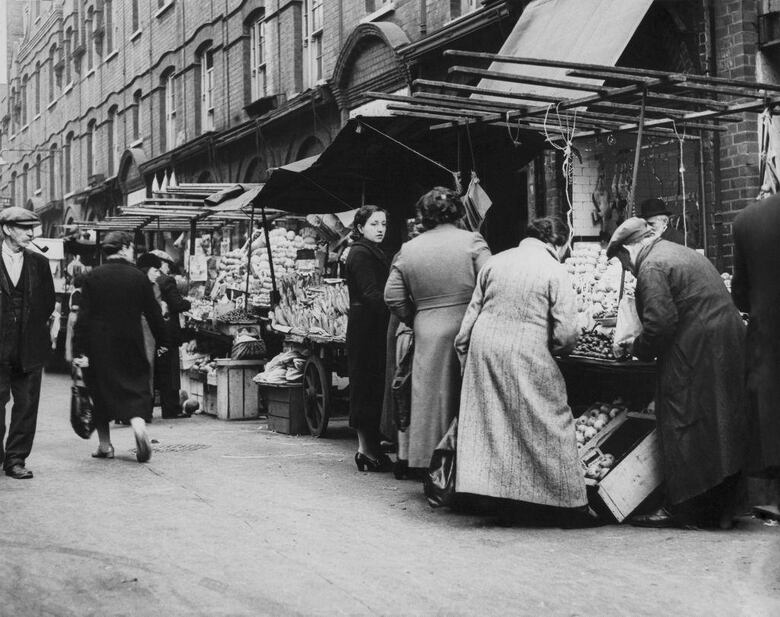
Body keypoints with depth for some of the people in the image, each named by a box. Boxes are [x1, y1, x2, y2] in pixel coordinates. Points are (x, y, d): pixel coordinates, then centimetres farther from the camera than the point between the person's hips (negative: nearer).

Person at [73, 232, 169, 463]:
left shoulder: (93, 277, -4)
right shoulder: (138, 277, -3)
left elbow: (84, 316, -7)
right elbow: (153, 312, 1)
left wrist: (79, 350, -6)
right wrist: (162, 340, 12)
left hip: (98, 345, 0)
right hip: (130, 344, 0)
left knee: (100, 392, 11)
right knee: (135, 387, 9)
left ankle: (105, 445, 15)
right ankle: (138, 423, -18)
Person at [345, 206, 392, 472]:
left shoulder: (374, 253, 21)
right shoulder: (360, 254, -9)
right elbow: (372, 294, -20)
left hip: (373, 327, 10)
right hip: (367, 327, -10)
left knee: (372, 387, 9)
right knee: (368, 386, -7)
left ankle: (369, 447, 12)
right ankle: (368, 448, -3)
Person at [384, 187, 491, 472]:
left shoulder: (408, 249, 7)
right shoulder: (472, 241, -3)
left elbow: (393, 296, 5)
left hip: (427, 334, 3)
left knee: (431, 399, 8)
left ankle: (431, 468, 11)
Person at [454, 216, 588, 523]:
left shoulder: (495, 261, 10)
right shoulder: (555, 272, -5)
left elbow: (472, 312, 12)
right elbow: (565, 334, -9)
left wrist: (463, 352, 20)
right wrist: (559, 348, 13)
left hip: (483, 348, 5)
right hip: (526, 356, -5)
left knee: (488, 422, 13)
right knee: (549, 423, 7)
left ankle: (488, 490, 17)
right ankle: (564, 498, 15)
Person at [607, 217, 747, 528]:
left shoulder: (651, 266, -10)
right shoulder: (683, 252, 20)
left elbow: (660, 322, -19)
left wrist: (637, 348, -3)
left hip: (695, 356, -9)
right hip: (729, 347, 10)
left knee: (682, 429, 0)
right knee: (720, 430, 13)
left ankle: (680, 508, 6)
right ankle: (722, 509, 20)